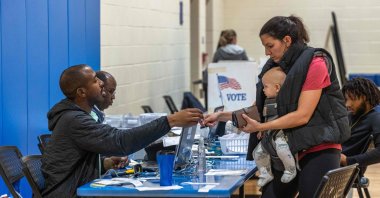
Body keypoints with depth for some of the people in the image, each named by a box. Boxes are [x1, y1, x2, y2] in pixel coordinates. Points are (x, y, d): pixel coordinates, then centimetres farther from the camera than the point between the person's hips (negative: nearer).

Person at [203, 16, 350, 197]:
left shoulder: (315, 64, -12)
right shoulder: (275, 67, 10)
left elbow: (302, 115, -17)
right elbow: (257, 108, 14)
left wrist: (260, 127, -17)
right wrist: (221, 116, 4)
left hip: (319, 150, -7)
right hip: (287, 150, 7)